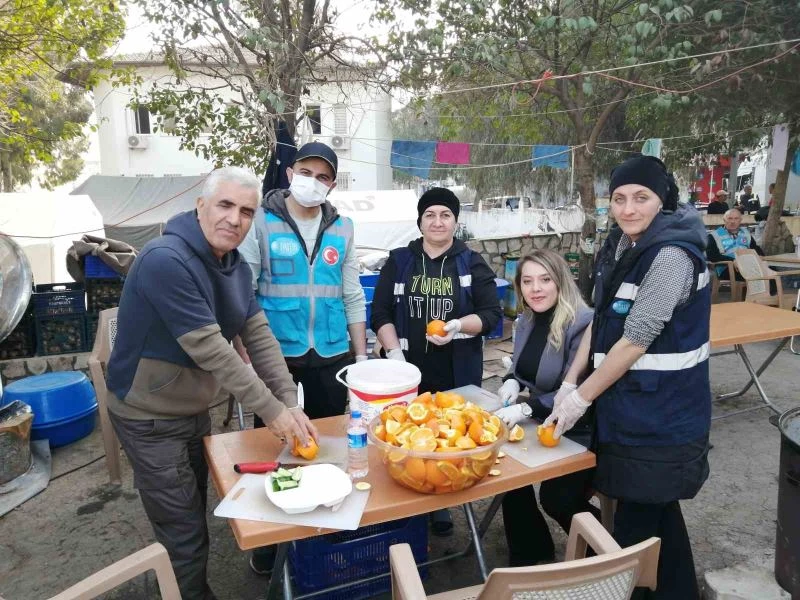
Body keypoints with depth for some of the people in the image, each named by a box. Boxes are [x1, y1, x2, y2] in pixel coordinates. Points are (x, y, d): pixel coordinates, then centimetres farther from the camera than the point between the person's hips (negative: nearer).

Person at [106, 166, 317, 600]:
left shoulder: (236, 266, -2)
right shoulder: (166, 260, -29)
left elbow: (259, 336, -5)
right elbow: (209, 349, -31)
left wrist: (290, 403, -14)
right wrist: (271, 410, -26)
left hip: (195, 411, 8)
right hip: (150, 418, -8)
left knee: (193, 514, 25)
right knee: (184, 533, 5)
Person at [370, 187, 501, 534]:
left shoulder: (472, 263, 3)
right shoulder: (399, 261, 5)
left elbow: (492, 314, 1)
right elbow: (380, 314, 2)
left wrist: (458, 326, -17)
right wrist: (394, 352, -11)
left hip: (457, 373, 0)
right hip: (409, 370, 0)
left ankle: (441, 507, 29)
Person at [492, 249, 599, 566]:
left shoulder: (582, 324, -22)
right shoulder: (527, 320, 3)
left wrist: (526, 410, -31)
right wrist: (511, 382, -5)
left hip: (578, 433, -7)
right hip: (541, 425, 7)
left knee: (558, 499, -10)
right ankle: (528, 557, 16)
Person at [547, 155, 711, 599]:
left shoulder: (672, 255, -21)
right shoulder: (620, 245, 6)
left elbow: (636, 340, -22)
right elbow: (600, 321, 8)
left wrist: (581, 398, -15)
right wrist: (569, 382, 1)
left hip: (661, 414, -8)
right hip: (630, 405, 8)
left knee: (635, 528, 4)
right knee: (656, 511, 23)